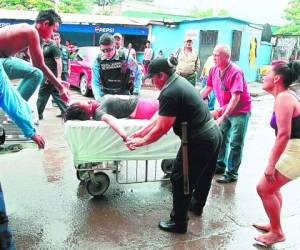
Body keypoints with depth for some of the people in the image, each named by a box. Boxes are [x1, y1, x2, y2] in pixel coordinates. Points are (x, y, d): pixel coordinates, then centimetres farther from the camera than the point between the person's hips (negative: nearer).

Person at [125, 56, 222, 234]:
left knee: (180, 180, 6)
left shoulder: (170, 93, -22)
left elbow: (161, 129, -17)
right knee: (203, 174, 28)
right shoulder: (180, 81, 9)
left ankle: (179, 222, 20)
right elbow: (159, 117, 12)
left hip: (200, 142, -10)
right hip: (214, 134, 10)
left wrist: (141, 141, -2)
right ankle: (197, 205, 51)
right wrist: (140, 133, 11)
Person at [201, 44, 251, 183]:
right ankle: (220, 165, 31)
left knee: (235, 144, -1)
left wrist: (223, 116, -33)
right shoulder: (214, 70, -4)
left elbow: (236, 97, -29)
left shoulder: (235, 72, -25)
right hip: (225, 109, 7)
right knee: (221, 138, 15)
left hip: (240, 111, -7)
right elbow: (208, 88, 9)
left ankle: (231, 174, 9)